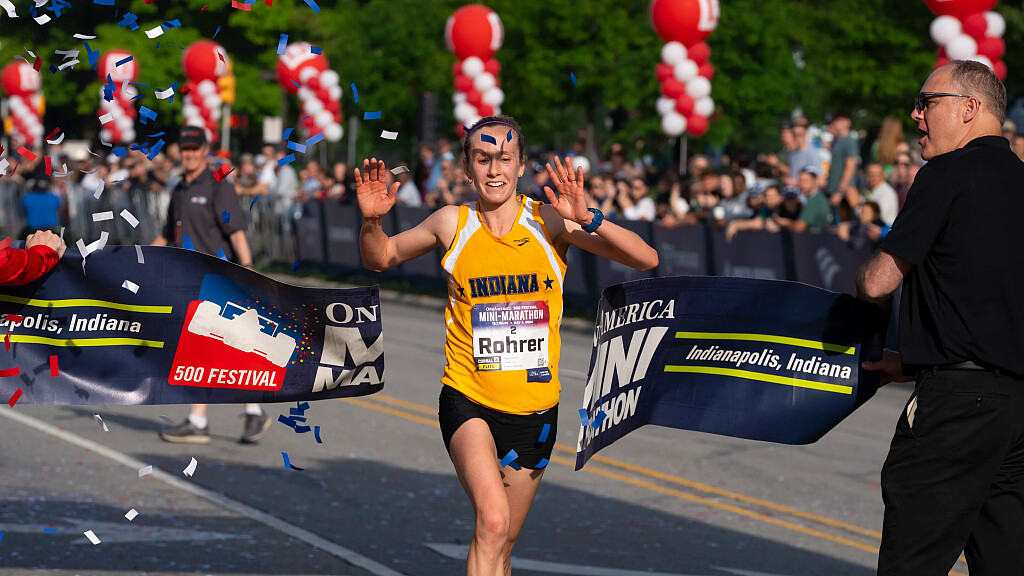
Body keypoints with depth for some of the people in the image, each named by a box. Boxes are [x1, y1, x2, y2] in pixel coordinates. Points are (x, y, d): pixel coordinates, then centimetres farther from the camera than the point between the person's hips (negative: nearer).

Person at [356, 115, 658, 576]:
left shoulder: (549, 221, -5)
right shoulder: (452, 223, -2)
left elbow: (646, 260, -11)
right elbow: (380, 259, 14)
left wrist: (588, 220, -26)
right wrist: (372, 221, -8)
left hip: (535, 407, 2)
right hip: (467, 400, -2)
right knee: (492, 520, -27)